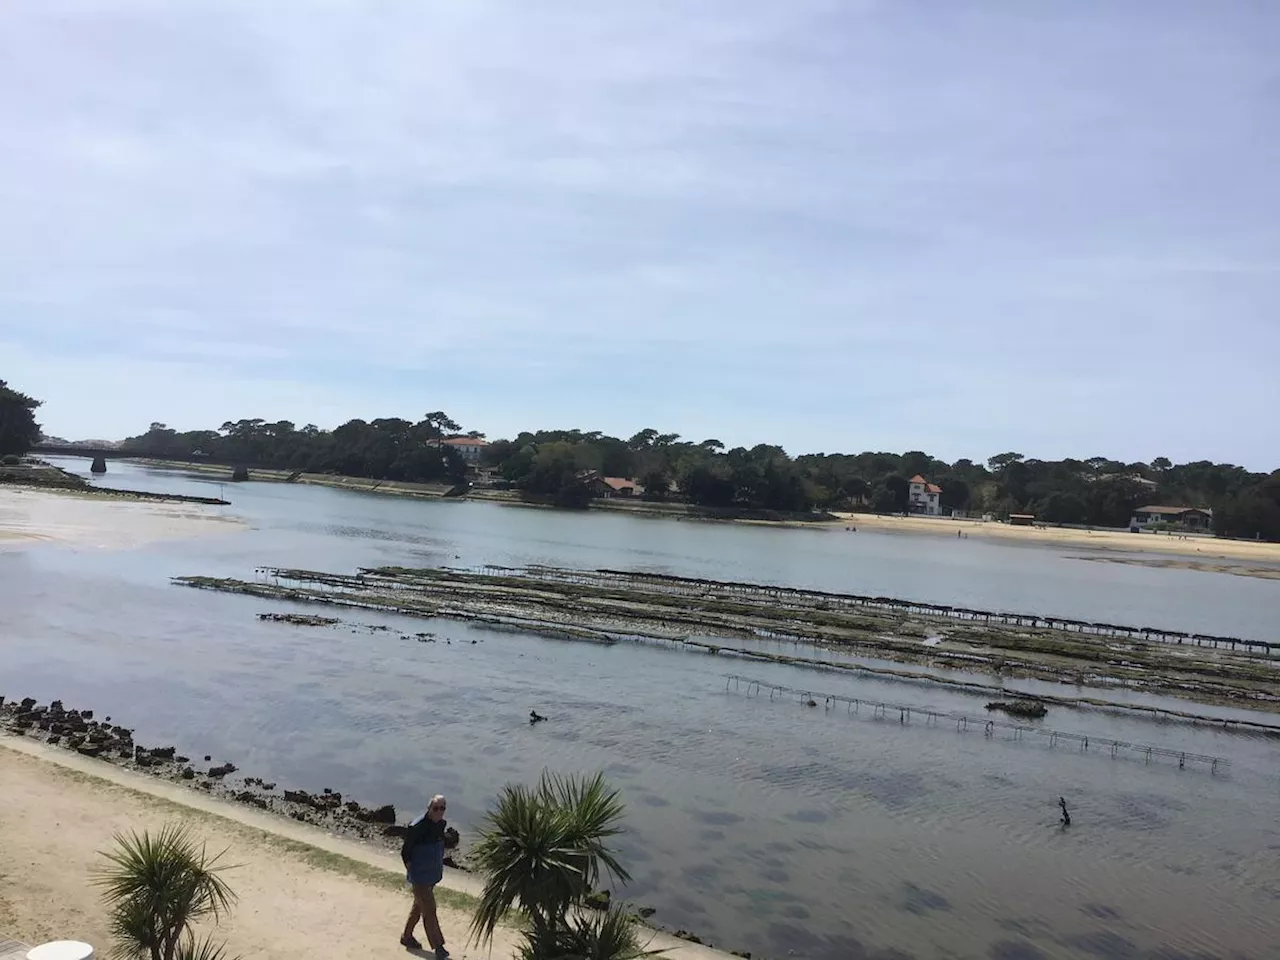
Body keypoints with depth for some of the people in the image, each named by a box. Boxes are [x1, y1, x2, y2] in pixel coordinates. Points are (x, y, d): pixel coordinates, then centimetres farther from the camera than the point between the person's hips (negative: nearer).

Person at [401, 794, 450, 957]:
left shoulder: (441, 824, -2)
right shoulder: (417, 827, -24)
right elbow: (405, 852, -14)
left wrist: (439, 868, 12)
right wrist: (412, 872, -12)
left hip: (433, 875, 7)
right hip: (420, 877, -7)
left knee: (419, 906, 22)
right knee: (429, 911, -3)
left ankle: (407, 937, 40)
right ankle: (439, 949, 5)